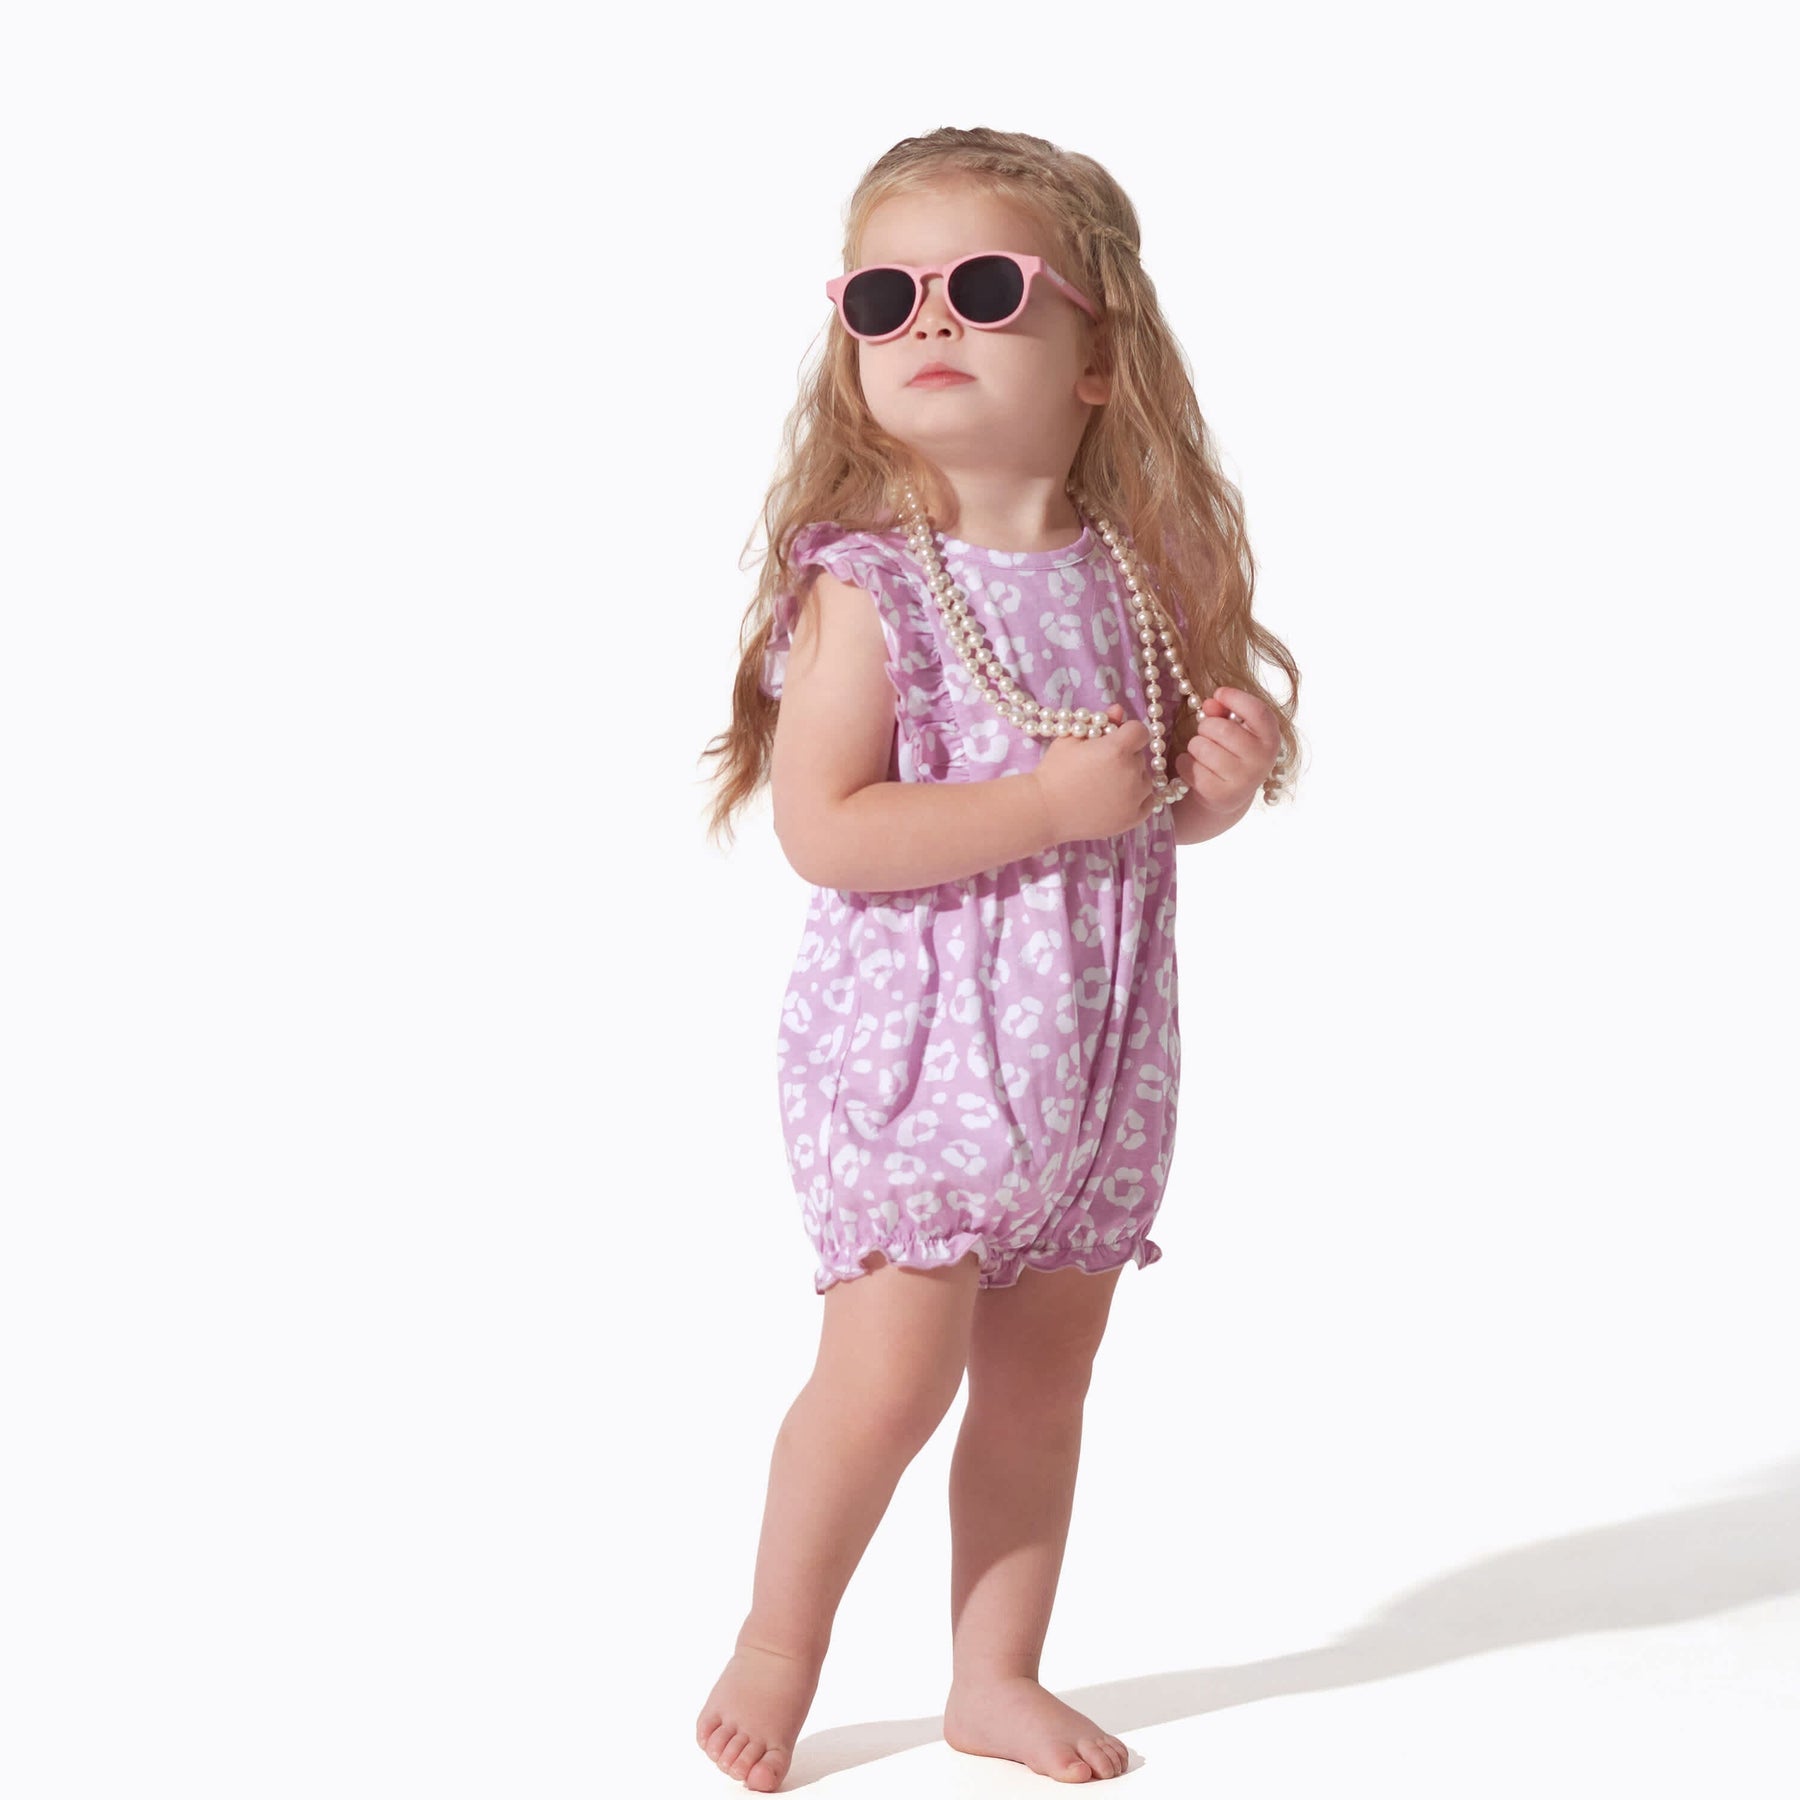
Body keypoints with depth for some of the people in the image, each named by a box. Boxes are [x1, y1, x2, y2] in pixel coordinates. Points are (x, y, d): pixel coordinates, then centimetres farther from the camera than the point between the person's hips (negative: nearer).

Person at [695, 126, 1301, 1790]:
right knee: (893, 1370, -6)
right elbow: (824, 829, -22)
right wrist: (1060, 798, -24)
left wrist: (1229, 772, -8)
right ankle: (778, 1644, 19)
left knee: (1042, 1378, 12)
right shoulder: (866, 584, -14)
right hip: (914, 1050, -5)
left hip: (1098, 1056, 5)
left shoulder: (1139, 573, 3)